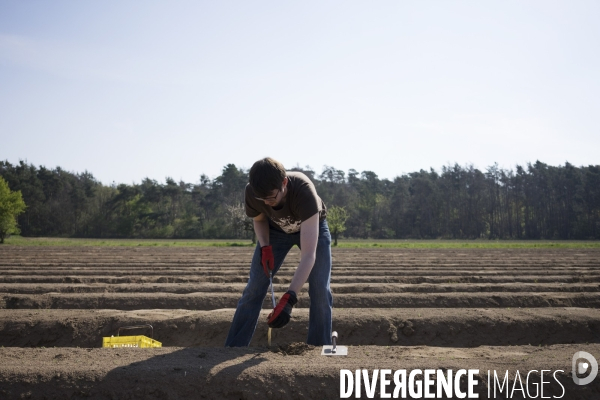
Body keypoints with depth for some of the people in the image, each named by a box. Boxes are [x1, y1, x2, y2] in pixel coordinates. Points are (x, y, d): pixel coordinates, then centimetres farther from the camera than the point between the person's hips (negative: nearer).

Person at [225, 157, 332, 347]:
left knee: (320, 291, -15)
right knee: (254, 288, -7)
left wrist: (289, 299, -57)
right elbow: (259, 219, -4)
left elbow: (308, 255, -49)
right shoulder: (251, 192, -32)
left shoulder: (304, 191, -45)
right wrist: (264, 247, -23)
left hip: (312, 226, -2)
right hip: (276, 229, 3)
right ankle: (232, 349, -1)